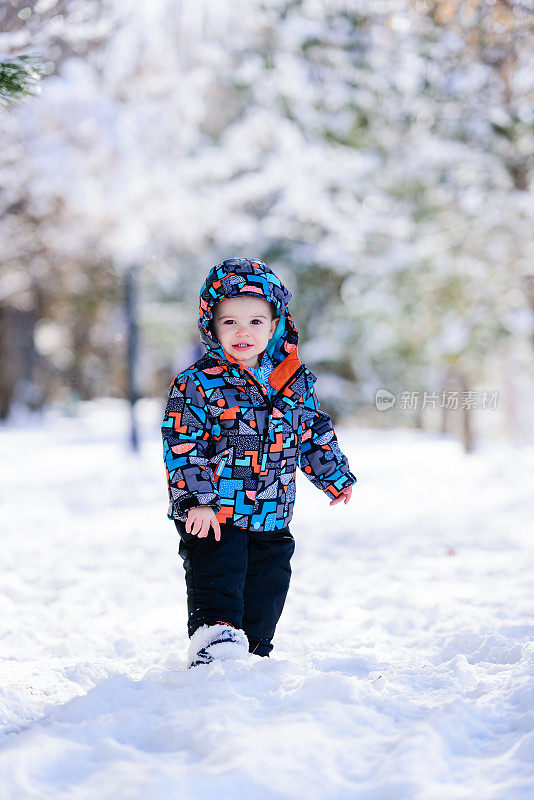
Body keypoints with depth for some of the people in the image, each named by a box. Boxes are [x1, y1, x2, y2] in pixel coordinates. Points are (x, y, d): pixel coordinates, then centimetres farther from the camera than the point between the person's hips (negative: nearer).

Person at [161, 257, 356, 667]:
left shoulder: (295, 380, 2)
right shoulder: (197, 382, -11)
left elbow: (315, 431, 17)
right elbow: (181, 444, -15)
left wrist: (334, 476, 23)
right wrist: (197, 499, -23)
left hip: (271, 516, 5)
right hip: (212, 513, -5)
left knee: (269, 582, 13)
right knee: (218, 574, -15)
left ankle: (255, 652, 29)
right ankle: (213, 636, -12)